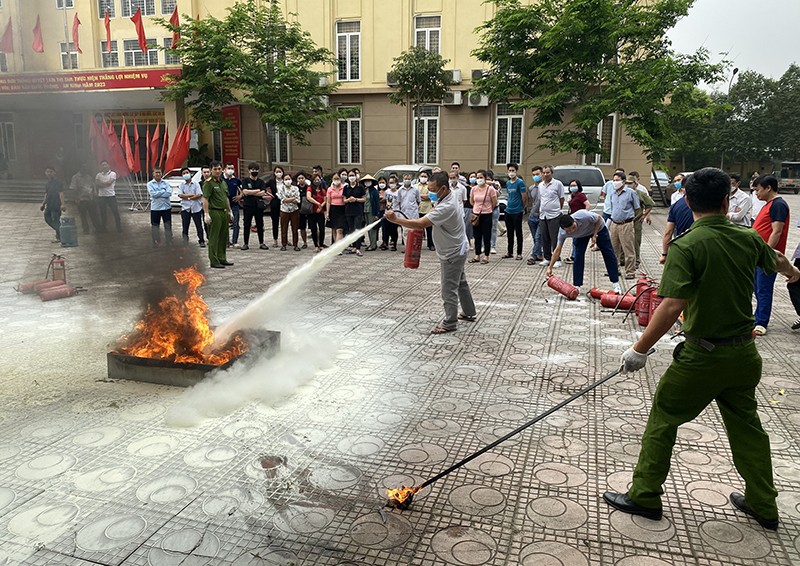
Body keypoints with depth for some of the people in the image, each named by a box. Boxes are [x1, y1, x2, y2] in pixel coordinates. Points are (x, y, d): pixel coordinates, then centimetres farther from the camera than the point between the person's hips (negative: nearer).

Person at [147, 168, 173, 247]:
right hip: (155, 208, -1)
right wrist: (164, 191, -10)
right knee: (155, 226, 6)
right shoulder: (150, 184, 0)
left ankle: (169, 243, 15)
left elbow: (169, 193, -10)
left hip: (166, 207, 1)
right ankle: (156, 243, 16)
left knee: (168, 225, 6)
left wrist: (158, 193, -14)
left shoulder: (166, 183, 4)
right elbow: (153, 194, -15)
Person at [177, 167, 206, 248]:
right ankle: (185, 242, 11)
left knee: (199, 226, 2)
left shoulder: (196, 184, 4)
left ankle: (202, 241, 10)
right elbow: (180, 195, -6)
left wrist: (187, 197, -7)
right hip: (185, 208, 2)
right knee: (185, 227, 3)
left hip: (196, 208, -1)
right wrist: (192, 195, -10)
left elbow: (199, 195, -8)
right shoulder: (182, 185, 9)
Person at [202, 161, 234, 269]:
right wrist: (206, 214, -21)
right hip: (214, 212, -8)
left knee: (224, 237, 13)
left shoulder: (223, 182, 16)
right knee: (214, 238, -3)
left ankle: (222, 259, 23)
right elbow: (205, 199, -15)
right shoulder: (208, 183, -9)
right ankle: (214, 261, 0)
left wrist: (230, 211, 20)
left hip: (224, 212, 8)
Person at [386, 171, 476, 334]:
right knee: (461, 283, 23)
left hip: (452, 254, -11)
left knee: (449, 290, 0)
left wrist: (395, 219, -33)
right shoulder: (449, 196, -2)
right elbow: (434, 213, 18)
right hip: (456, 250, 11)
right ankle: (469, 313, 39)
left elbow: (420, 224, -37)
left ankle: (450, 323, 13)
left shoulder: (447, 207, -33)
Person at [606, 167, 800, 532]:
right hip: (744, 354, 6)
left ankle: (645, 496, 19)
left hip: (702, 355, -6)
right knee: (746, 425, 22)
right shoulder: (747, 239, 1)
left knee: (663, 419, 9)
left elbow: (671, 307, -27)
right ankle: (763, 505, 37)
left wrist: (639, 350, -19)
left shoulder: (686, 246, -19)